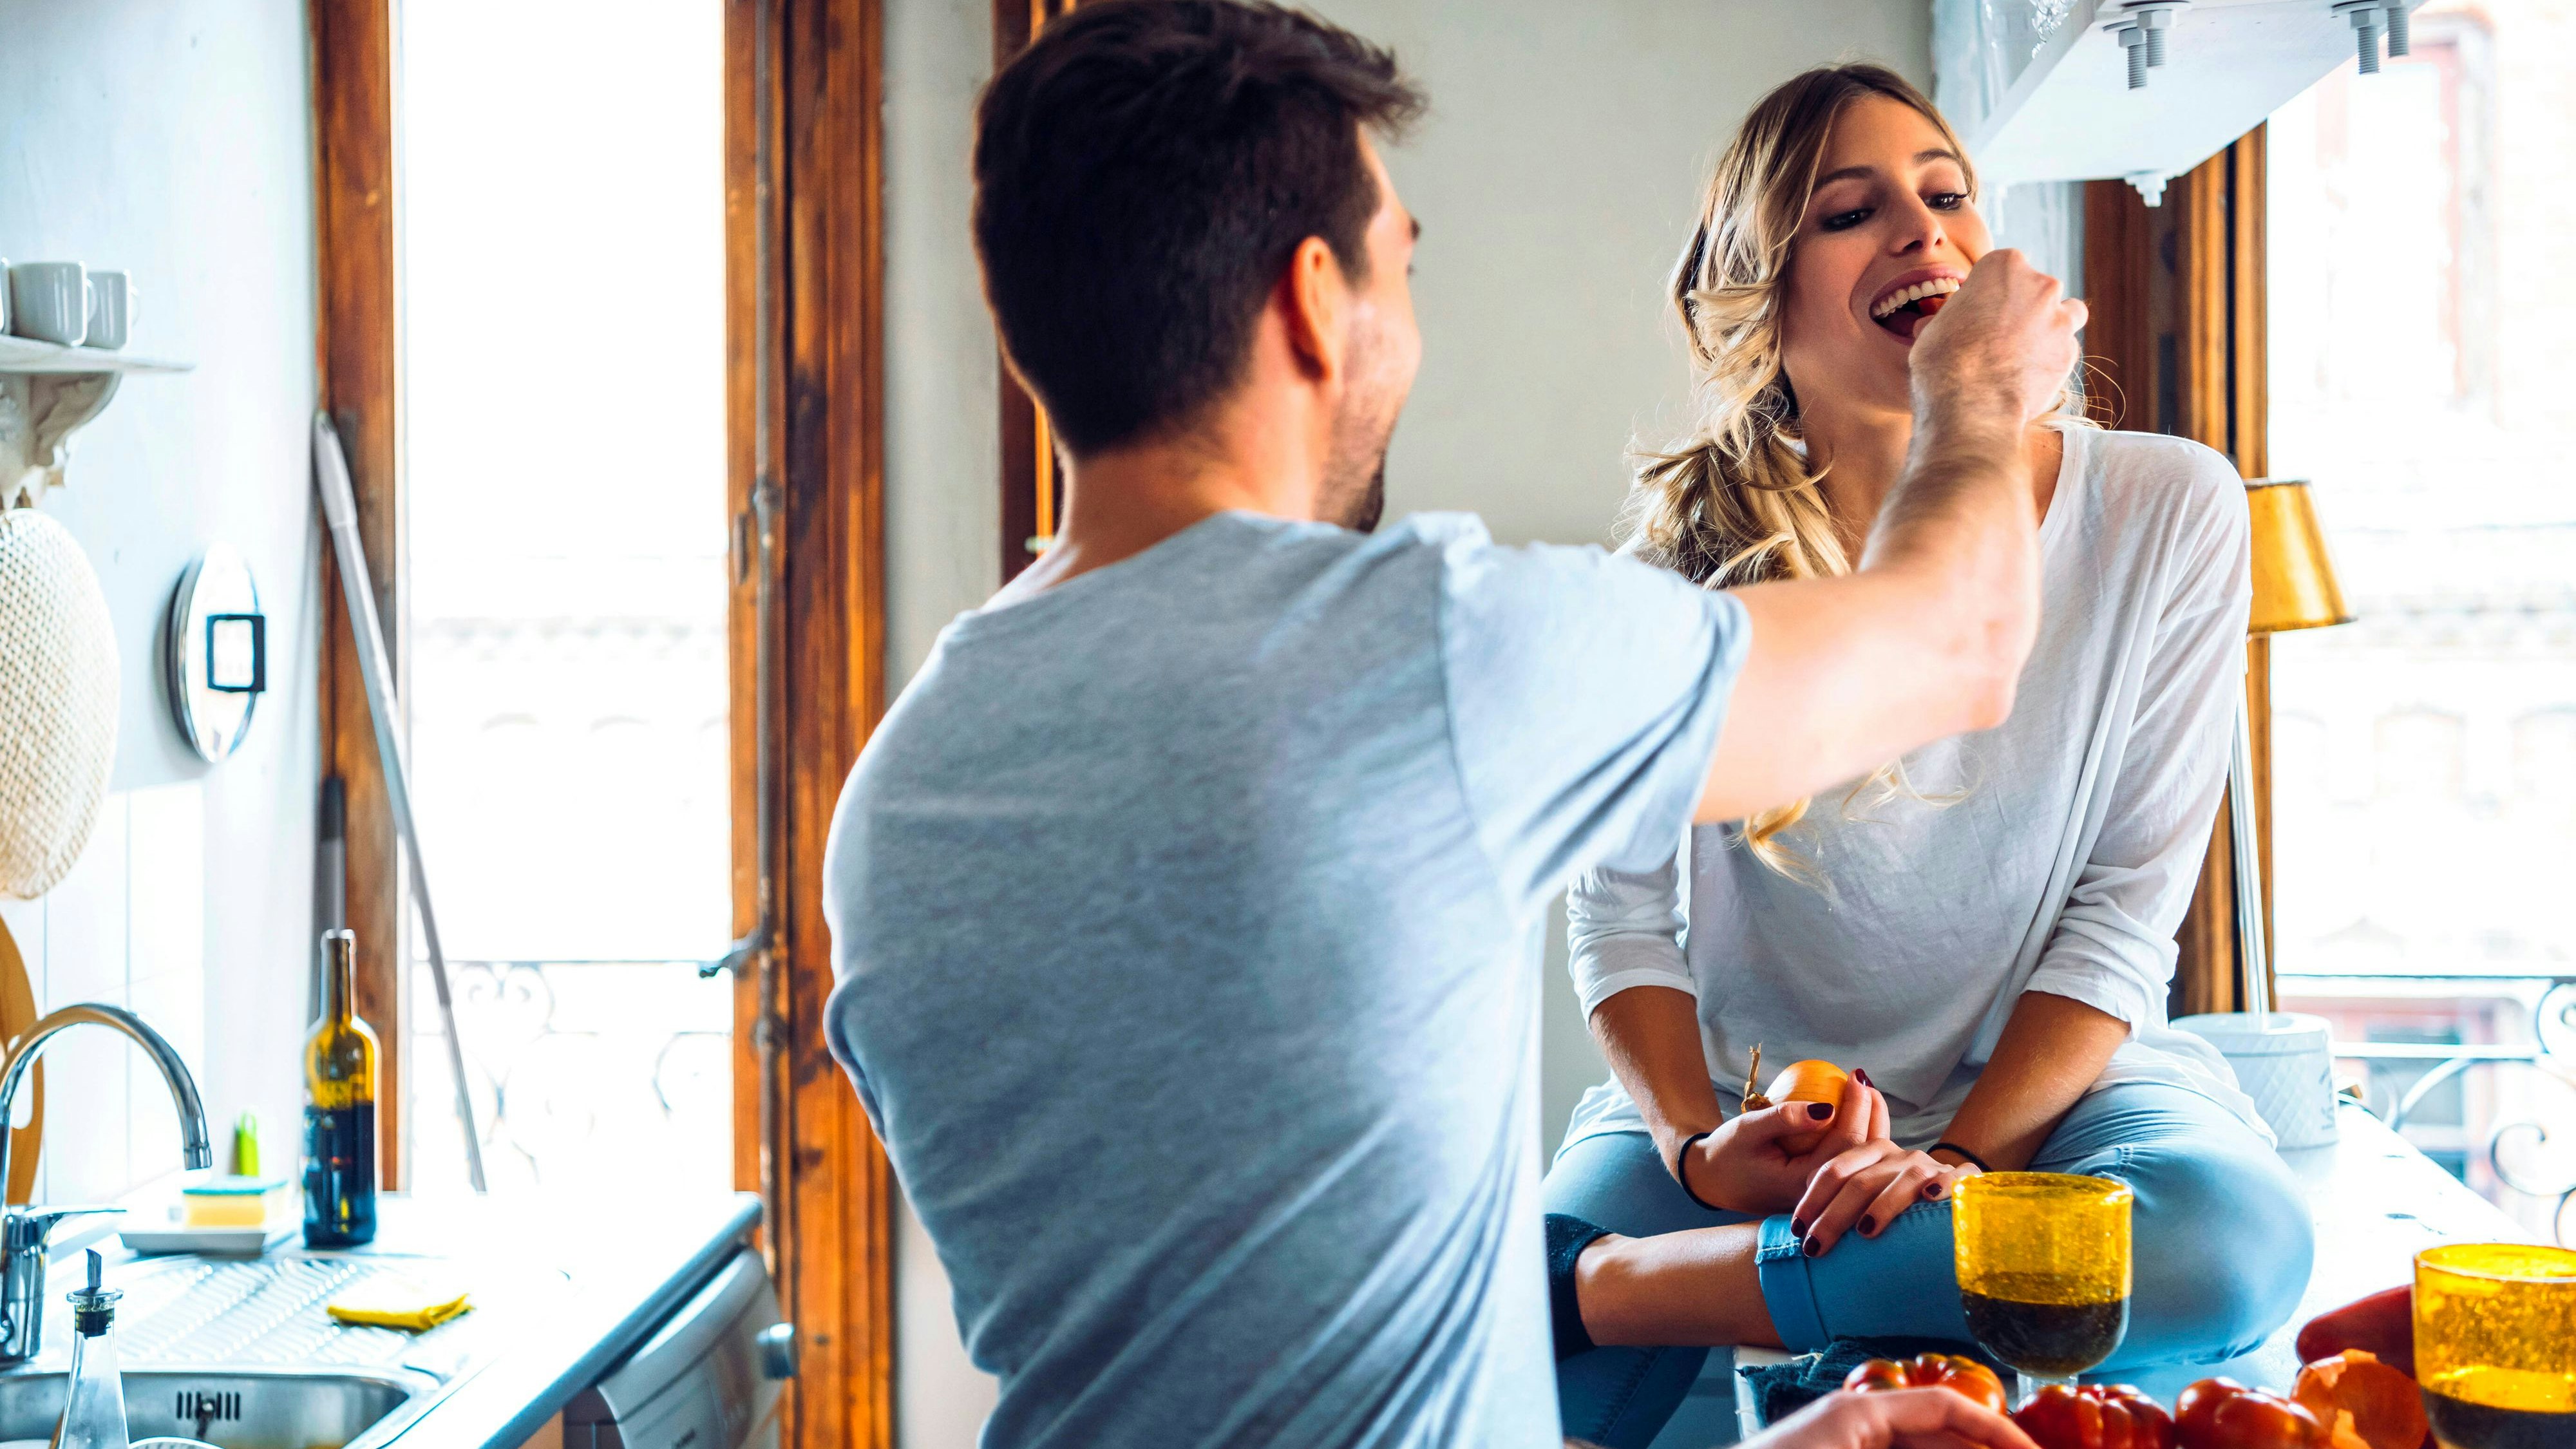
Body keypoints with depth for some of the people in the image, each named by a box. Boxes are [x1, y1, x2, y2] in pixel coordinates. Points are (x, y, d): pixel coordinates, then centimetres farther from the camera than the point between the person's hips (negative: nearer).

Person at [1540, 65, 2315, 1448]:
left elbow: (2126, 913, -6)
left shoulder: (2168, 513, -5)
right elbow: (1620, 910, -2)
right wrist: (1704, 1149, -18)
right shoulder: (1688, 543, -4)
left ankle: (1621, 1284, -26)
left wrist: (1959, 1154, -17)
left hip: (2045, 1077, 3)